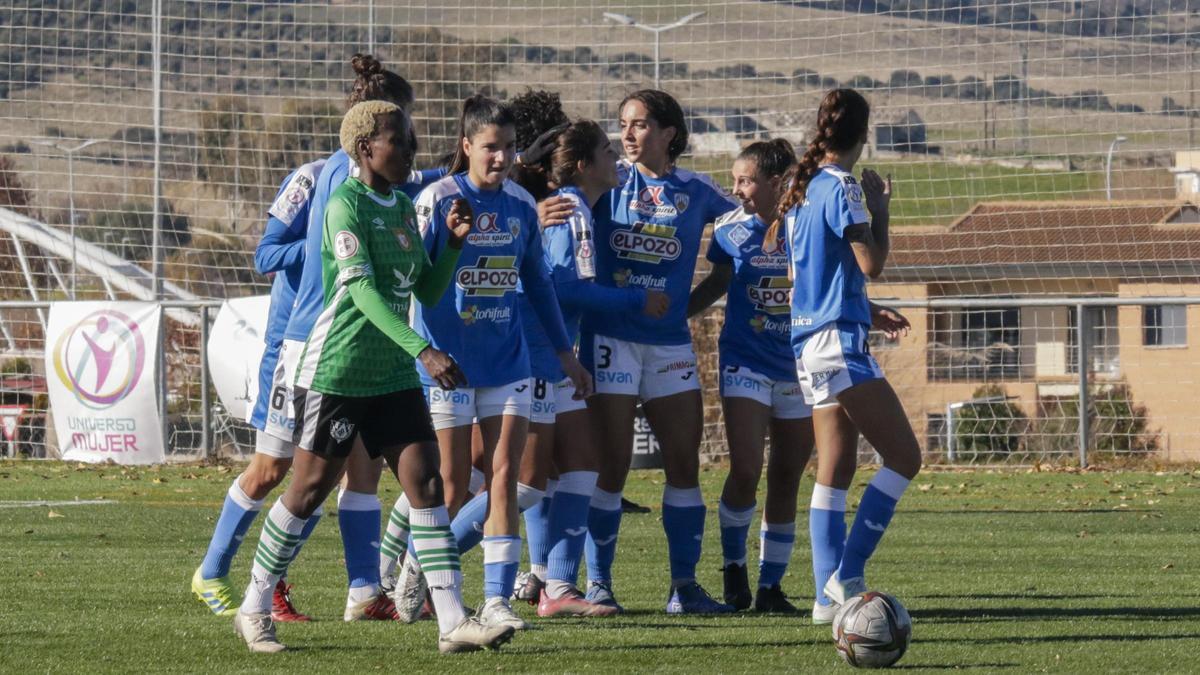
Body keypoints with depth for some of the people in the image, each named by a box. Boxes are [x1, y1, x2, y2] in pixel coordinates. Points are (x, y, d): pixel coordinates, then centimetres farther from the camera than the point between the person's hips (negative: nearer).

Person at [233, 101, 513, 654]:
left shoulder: (403, 206, 11)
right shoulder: (346, 205, -14)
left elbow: (427, 292, 17)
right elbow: (362, 290, -25)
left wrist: (453, 243, -1)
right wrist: (423, 351, -33)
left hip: (393, 374, 7)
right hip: (337, 372, -7)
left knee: (425, 480, -4)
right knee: (312, 486, 1)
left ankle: (453, 623, -8)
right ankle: (254, 611, 17)